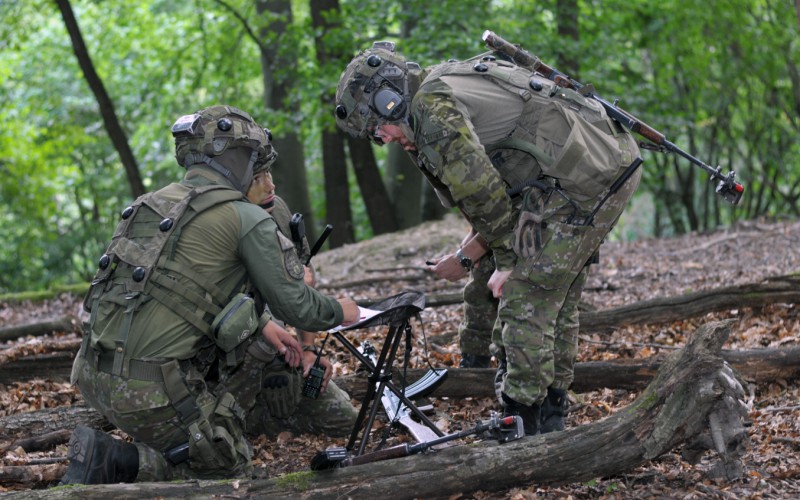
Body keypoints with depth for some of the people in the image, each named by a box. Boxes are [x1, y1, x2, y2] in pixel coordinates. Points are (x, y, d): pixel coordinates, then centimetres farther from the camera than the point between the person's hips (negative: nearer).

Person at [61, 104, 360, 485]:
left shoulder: (154, 202, 16)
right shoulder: (247, 219, -7)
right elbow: (296, 306, -2)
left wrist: (262, 325, 26)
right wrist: (341, 312, 20)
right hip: (153, 391, -8)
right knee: (230, 468, 10)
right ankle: (115, 462, -9)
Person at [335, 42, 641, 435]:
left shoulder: (432, 105, -11)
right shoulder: (457, 88, 21)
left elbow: (482, 190, -15)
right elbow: (501, 187, 22)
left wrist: (468, 254, 2)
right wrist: (509, 263, 16)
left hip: (580, 180, -11)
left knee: (527, 302, -4)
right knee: (556, 300, 20)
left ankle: (521, 426, 3)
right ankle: (550, 417, 30)